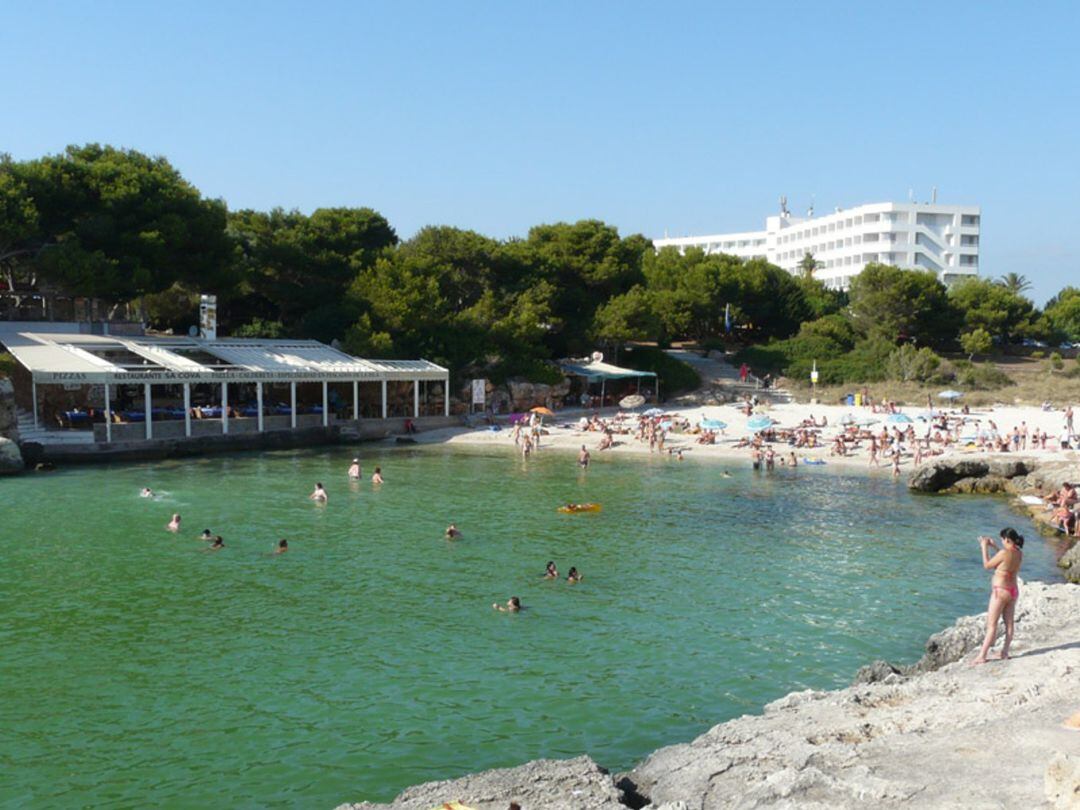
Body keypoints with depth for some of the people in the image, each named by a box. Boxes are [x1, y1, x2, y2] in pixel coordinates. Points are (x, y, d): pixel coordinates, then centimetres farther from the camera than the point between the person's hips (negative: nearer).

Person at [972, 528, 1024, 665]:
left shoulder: (1004, 553, -22)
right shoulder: (1019, 554, 1)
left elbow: (987, 565, -10)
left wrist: (984, 548, -1)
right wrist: (994, 546, 19)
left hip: (1001, 591, -8)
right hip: (1013, 590, 8)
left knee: (991, 624, -3)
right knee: (1009, 624, 12)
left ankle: (982, 656, -1)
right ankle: (1004, 653, 19)